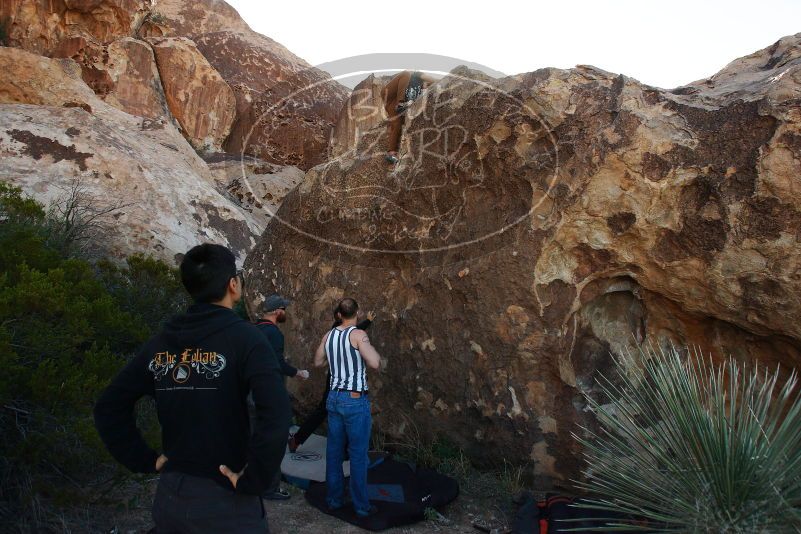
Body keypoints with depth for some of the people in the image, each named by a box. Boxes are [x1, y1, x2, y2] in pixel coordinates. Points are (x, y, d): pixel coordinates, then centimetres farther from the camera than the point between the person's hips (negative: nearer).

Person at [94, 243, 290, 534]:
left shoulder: (160, 342, 2)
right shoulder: (244, 336, -14)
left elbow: (108, 408, 8)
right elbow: (276, 414, -27)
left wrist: (145, 460, 8)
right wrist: (252, 480, -17)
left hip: (169, 495, 5)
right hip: (224, 499, -5)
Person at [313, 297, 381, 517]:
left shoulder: (328, 336, 5)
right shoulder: (358, 334, -14)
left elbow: (318, 362, 18)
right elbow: (375, 363, -23)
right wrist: (369, 348, -4)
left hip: (334, 397, 6)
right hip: (355, 400, -6)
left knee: (334, 451, 14)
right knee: (358, 455, 3)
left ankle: (334, 499, 24)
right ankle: (361, 505, 11)